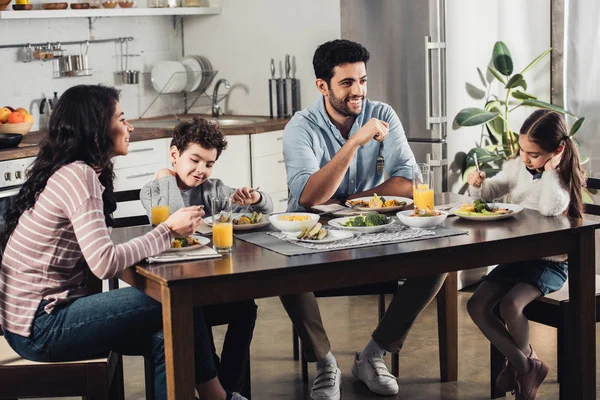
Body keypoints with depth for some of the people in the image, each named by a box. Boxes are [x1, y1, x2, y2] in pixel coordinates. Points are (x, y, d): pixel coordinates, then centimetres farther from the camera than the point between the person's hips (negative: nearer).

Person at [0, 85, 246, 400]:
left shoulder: (74, 172, 11)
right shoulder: (78, 176, -17)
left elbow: (95, 255, 5)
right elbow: (105, 264, -26)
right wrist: (169, 231, -15)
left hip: (44, 313, 9)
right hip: (39, 328, -9)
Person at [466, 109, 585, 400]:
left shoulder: (564, 177, -12)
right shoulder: (517, 167, 2)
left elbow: (550, 208, -31)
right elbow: (489, 193, 11)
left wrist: (550, 169, -25)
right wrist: (478, 184, -10)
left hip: (550, 261, -6)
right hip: (516, 255, 6)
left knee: (511, 305, -28)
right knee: (477, 305, -8)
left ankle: (523, 359, 3)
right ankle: (524, 364, 4)